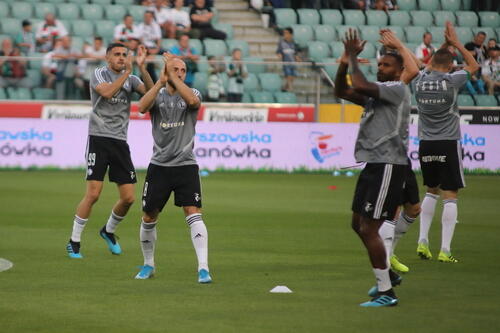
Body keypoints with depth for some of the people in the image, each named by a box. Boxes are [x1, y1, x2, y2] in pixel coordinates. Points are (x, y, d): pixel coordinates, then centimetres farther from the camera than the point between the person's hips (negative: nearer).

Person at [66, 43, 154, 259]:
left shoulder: (131, 79, 12)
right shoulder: (99, 74, 1)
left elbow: (150, 91, -6)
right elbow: (107, 92, -20)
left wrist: (141, 67, -15)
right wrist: (127, 72, -19)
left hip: (120, 142, 5)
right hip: (98, 139, -5)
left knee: (128, 198, 1)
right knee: (93, 194, -12)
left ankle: (109, 231, 29)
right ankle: (74, 242, 0)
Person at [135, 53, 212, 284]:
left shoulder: (191, 93, 3)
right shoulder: (157, 95, 6)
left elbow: (193, 100, -22)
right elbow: (142, 107, -17)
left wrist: (174, 78, -19)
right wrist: (161, 81, -24)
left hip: (186, 165, -2)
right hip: (159, 165, 2)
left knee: (193, 213, -16)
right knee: (149, 217, 8)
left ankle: (203, 268, -19)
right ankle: (148, 265, 28)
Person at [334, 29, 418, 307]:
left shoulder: (398, 89, -11)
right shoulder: (377, 92, 17)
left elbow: (360, 87, -25)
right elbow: (342, 92, 16)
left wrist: (353, 58, -14)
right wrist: (345, 63, 2)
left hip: (388, 166, -10)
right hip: (374, 164, 10)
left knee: (369, 229, -10)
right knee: (359, 224, 19)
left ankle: (386, 293, -5)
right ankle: (387, 273, 36)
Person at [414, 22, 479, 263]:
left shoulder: (420, 80, 1)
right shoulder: (450, 81, -9)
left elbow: (429, 66, 26)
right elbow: (473, 66, 9)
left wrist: (444, 45, 29)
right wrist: (455, 43, 13)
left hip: (426, 144, 5)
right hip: (448, 144, -4)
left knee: (431, 192, 21)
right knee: (450, 196, -2)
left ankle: (423, 241, 13)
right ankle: (445, 250, -7)